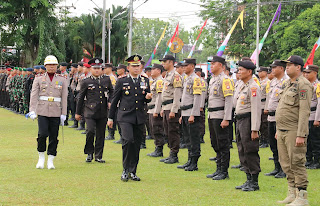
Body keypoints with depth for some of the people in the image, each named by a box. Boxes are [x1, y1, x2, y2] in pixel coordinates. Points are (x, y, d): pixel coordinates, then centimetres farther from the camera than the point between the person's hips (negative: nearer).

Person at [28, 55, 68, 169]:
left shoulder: (62, 80, 7)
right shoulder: (39, 79, 6)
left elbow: (64, 98, 5)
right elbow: (34, 95, 0)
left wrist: (63, 114, -1)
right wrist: (32, 110, -11)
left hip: (56, 112, 1)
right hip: (42, 111, -1)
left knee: (54, 137, 2)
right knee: (42, 134, -11)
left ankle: (50, 161, 10)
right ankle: (41, 158, 8)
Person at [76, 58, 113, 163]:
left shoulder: (107, 79, 9)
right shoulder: (86, 81, 2)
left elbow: (111, 91, 23)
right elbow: (81, 97, 8)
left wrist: (110, 101, 3)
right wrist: (78, 113, 10)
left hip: (103, 112, 3)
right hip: (90, 111, -3)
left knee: (101, 135, 6)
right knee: (90, 131, -17)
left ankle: (98, 156, 16)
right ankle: (89, 153, 3)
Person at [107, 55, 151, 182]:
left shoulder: (145, 81, 10)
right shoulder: (121, 81, 2)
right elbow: (115, 100, 6)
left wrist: (148, 97, -8)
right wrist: (110, 117, 6)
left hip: (139, 118, 4)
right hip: (125, 117, -3)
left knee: (136, 145, 6)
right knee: (128, 140, -20)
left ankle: (133, 172, 17)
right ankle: (125, 170, -7)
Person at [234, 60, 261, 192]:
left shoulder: (253, 87, -15)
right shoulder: (243, 86, 16)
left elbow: (256, 109, -19)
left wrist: (254, 130, -22)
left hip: (248, 120, -10)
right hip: (240, 121, 10)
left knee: (250, 152, -5)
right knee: (242, 152, 13)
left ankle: (254, 183, 2)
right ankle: (249, 180, 21)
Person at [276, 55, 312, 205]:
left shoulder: (303, 85, -13)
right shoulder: (287, 84, 16)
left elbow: (304, 111, -18)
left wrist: (301, 135, -23)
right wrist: (278, 130, 21)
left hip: (294, 131, -9)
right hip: (282, 131, 9)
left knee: (296, 164, -6)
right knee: (286, 164, 13)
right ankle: (292, 194, 22)